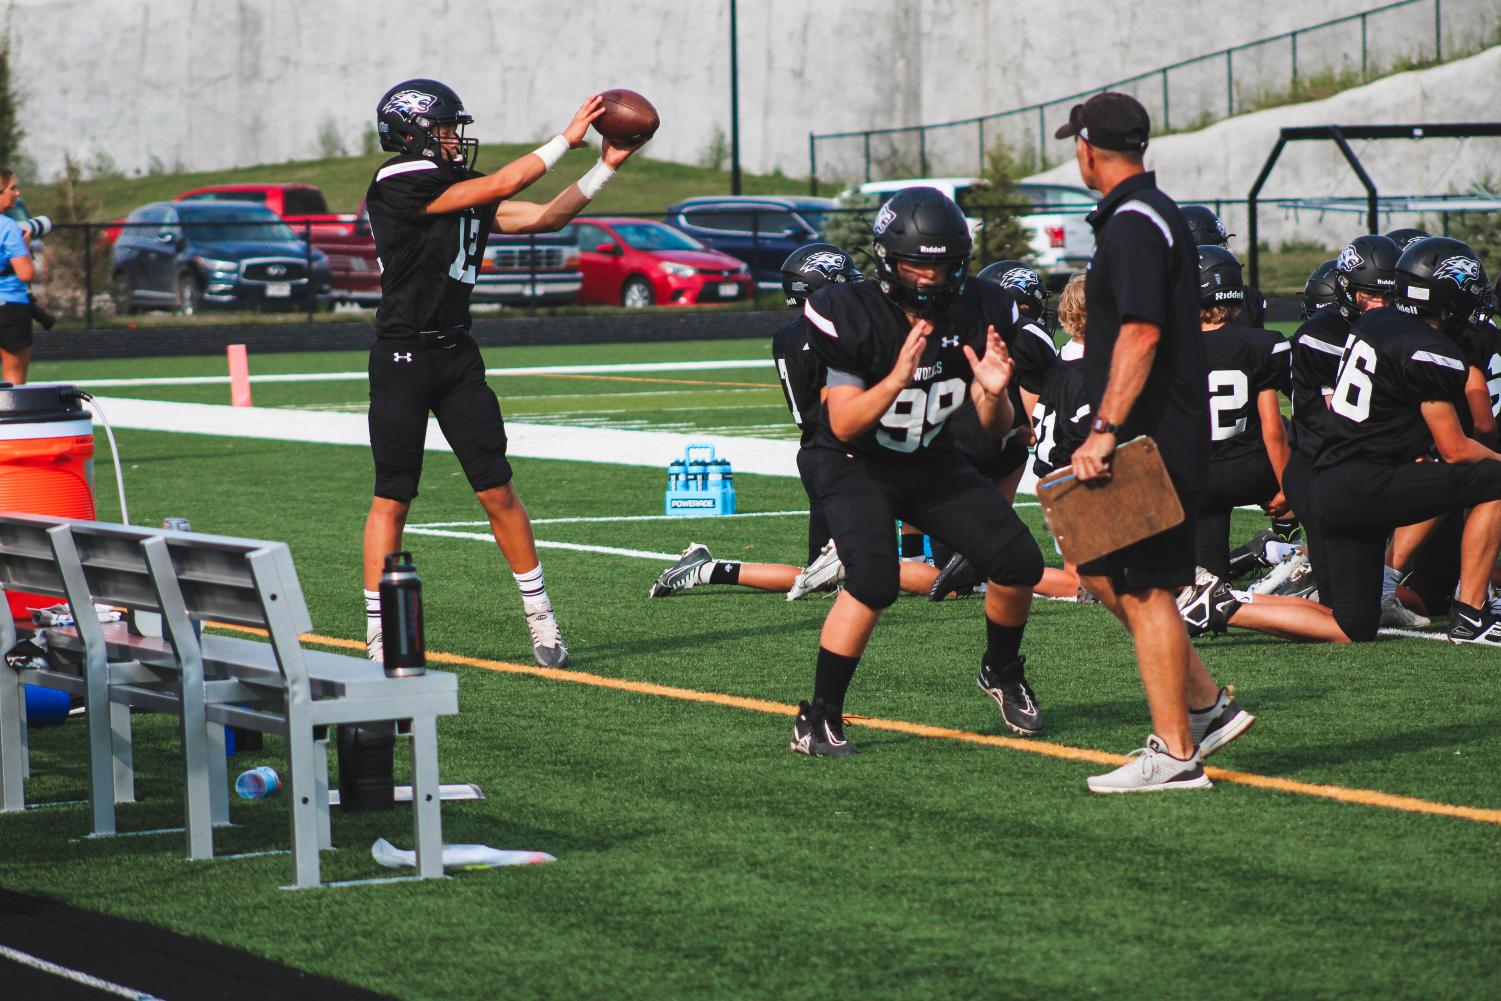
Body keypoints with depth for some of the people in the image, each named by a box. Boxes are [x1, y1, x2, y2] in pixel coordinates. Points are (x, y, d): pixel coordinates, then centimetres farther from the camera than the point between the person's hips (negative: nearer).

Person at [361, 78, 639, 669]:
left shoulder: (464, 194, 10)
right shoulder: (397, 189, -14)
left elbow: (542, 218, 9)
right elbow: (501, 186, -18)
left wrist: (606, 167, 2)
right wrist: (567, 140, -13)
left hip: (456, 355, 6)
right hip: (403, 358, -6)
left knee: (497, 490, 4)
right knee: (392, 500, 0)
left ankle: (541, 619, 11)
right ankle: (377, 636, 7)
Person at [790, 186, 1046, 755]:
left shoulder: (982, 314, -11)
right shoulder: (848, 315, -23)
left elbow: (996, 430, -4)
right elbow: (844, 425, -23)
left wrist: (994, 394, -28)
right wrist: (899, 377, -38)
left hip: (933, 463, 5)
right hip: (858, 466, -5)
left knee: (1019, 562, -8)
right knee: (874, 582, -28)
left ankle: (1002, 673, 22)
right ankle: (817, 720, -14)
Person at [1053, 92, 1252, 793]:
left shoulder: (1133, 224, -16)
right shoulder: (1154, 216, 17)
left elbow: (1140, 335, -26)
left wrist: (1104, 431, -28)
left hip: (1153, 441, -10)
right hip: (1157, 439, 10)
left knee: (1145, 590, -5)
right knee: (1101, 572, 16)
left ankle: (1175, 753, -1)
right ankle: (1205, 704, 19)